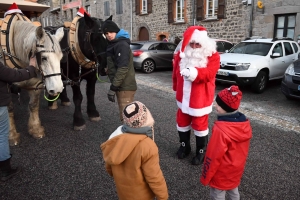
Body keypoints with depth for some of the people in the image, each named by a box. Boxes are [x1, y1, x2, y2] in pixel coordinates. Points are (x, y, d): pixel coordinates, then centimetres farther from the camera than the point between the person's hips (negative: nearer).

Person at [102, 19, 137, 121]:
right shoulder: (113, 45, 16)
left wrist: (113, 87, -24)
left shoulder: (122, 45, -14)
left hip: (125, 86, -10)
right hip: (121, 86, 10)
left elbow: (123, 68, -24)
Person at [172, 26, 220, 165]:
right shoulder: (182, 54, 1)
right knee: (182, 123, 16)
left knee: (200, 125, 6)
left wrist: (194, 72, -42)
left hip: (200, 98, -4)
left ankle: (201, 151, 26)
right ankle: (184, 146, 38)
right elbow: (176, 72, 12)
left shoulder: (212, 55, -10)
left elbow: (209, 73, -25)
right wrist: (176, 88, 18)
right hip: (183, 97, 5)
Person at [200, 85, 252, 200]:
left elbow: (213, 157, -24)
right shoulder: (245, 123, -9)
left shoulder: (221, 130, -33)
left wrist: (205, 177, -11)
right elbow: (242, 149, 5)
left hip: (222, 173, -7)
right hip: (236, 169, 7)